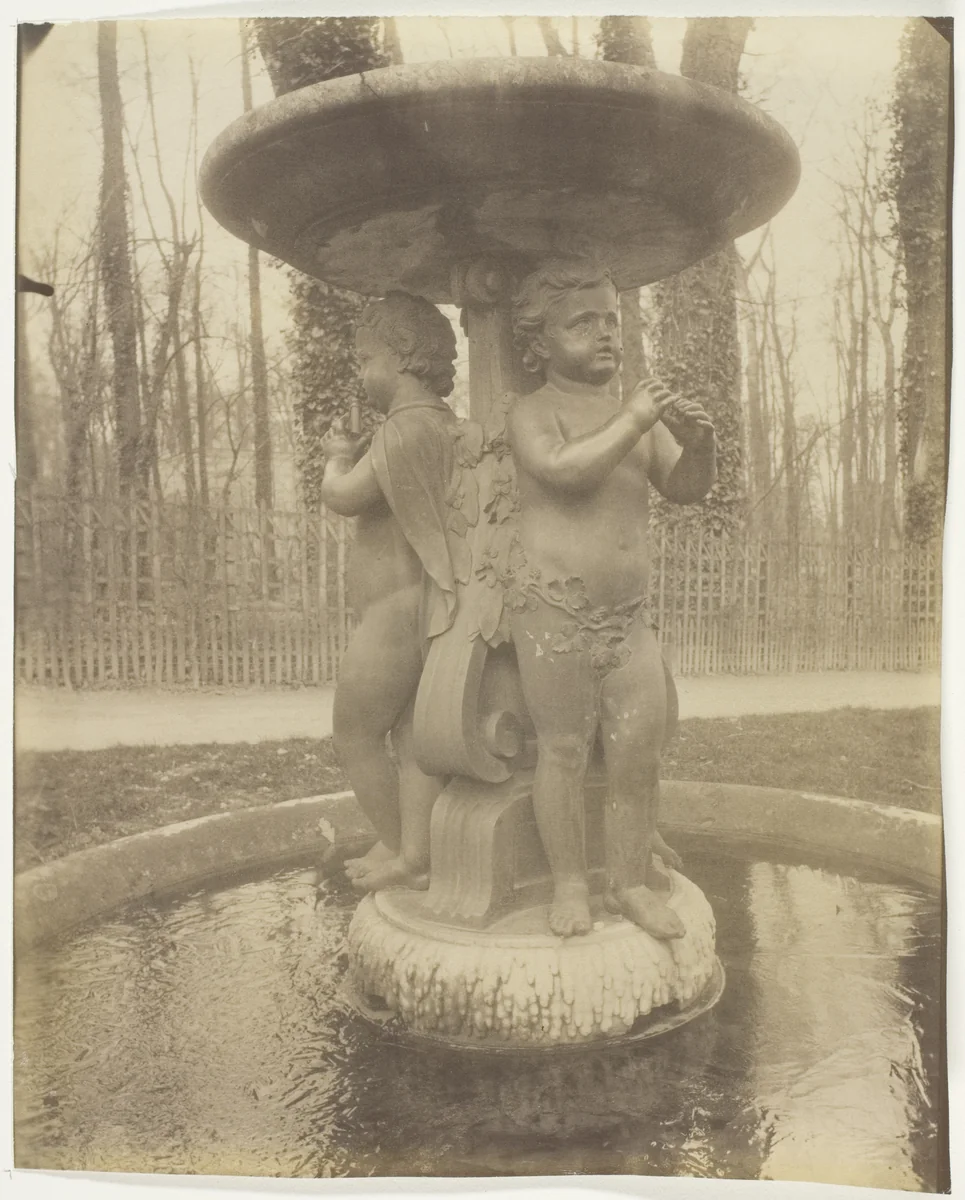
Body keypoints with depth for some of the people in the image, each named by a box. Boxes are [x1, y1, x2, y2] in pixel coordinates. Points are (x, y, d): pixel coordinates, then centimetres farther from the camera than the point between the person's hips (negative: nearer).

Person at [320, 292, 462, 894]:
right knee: (412, 736, 12)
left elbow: (344, 498, -16)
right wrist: (355, 456, 7)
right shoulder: (444, 424, 12)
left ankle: (398, 850, 16)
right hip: (423, 608, 9)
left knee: (354, 734, 5)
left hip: (398, 609, -9)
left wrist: (338, 457, 1)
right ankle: (416, 855, 17)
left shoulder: (408, 427, -19)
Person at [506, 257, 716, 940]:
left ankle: (631, 879, 21)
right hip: (554, 608, -5)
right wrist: (631, 423, -18)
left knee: (641, 748, 5)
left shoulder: (640, 411, 15)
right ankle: (570, 884, 18)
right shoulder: (534, 414, -2)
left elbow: (685, 490, 12)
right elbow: (565, 471, -21)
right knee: (565, 748, 2)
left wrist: (698, 445, -7)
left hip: (629, 611, 5)